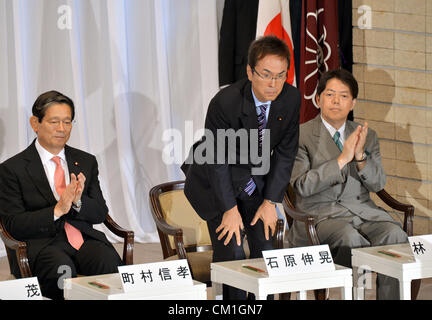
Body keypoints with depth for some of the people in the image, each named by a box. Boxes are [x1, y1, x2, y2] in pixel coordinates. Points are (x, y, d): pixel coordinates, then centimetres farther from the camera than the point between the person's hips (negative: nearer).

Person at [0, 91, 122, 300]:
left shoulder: (86, 162, 17)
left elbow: (100, 214, 13)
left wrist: (78, 202, -10)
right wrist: (57, 210, -18)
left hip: (85, 238, 4)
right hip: (41, 244, -4)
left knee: (108, 262, -30)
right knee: (62, 269, -37)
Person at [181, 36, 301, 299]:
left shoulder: (291, 99, -15)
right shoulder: (225, 102, -29)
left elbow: (285, 152, -5)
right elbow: (217, 160, -21)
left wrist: (270, 202, -7)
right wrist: (230, 209, -18)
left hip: (256, 180, 4)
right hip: (216, 181, -4)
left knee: (266, 250, -3)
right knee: (230, 252, -13)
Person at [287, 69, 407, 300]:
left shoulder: (367, 136, 15)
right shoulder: (300, 136, 0)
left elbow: (377, 184, 8)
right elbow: (303, 186, -11)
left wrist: (360, 156, -11)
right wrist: (342, 159, -17)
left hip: (363, 210, 4)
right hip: (321, 214, -4)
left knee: (395, 235, -26)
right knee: (351, 239, -36)